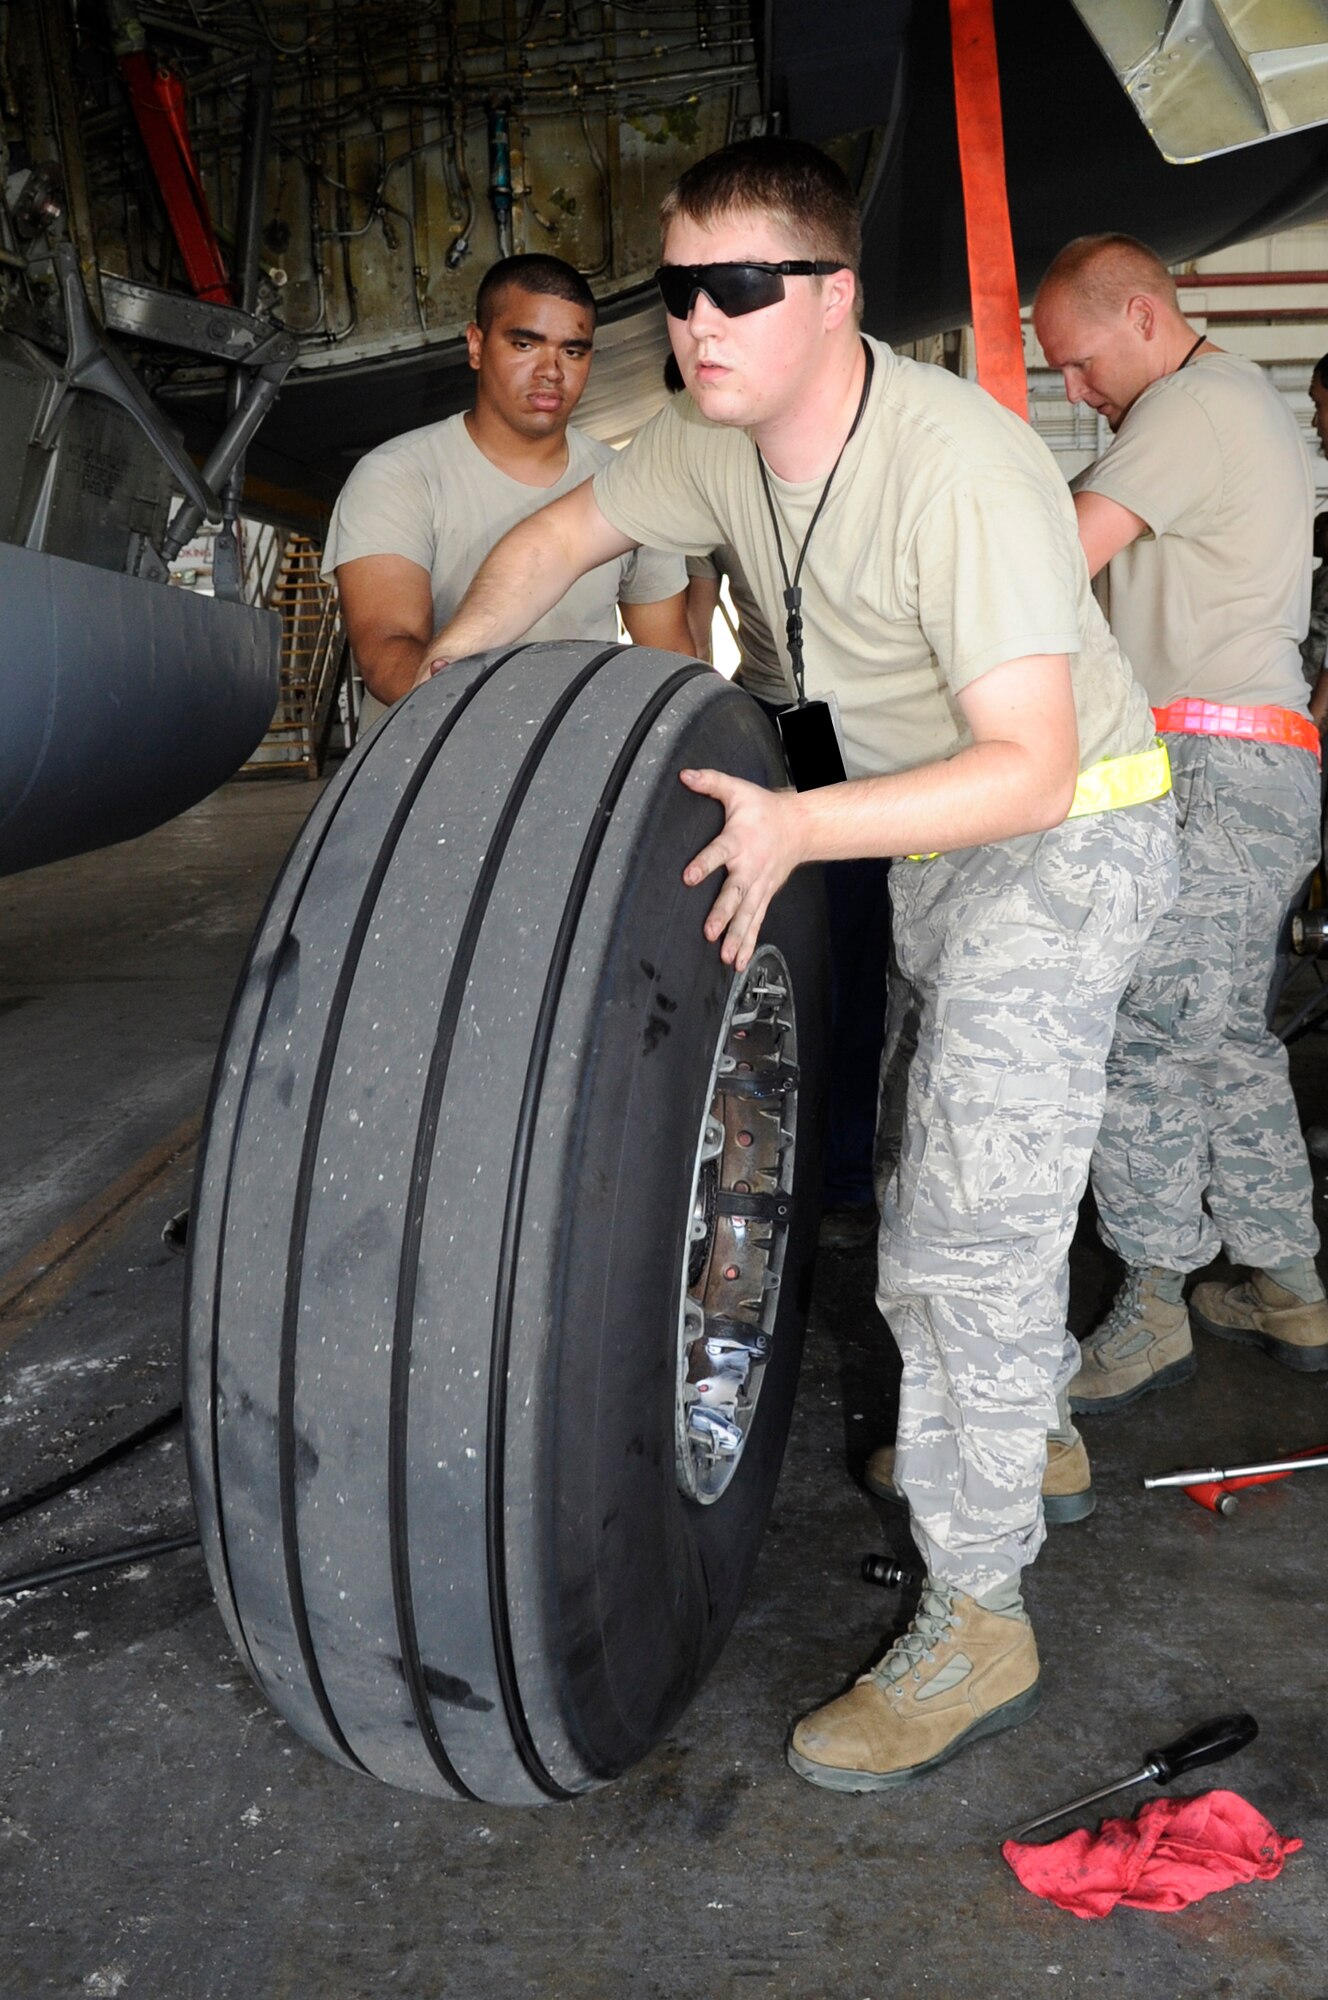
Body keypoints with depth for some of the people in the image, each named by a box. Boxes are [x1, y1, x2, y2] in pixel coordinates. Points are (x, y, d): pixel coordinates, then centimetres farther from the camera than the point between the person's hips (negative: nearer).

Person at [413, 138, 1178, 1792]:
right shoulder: (711, 442, -5)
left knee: (970, 1212, -12)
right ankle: (1027, 1430, 43)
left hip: (1068, 832, -8)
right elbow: (558, 538, 10)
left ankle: (976, 1625, 2)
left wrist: (798, 830, -44)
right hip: (920, 834, 8)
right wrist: (434, 692, -4)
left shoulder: (958, 467, -30)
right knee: (944, 1173, 19)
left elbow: (1028, 766, -34)